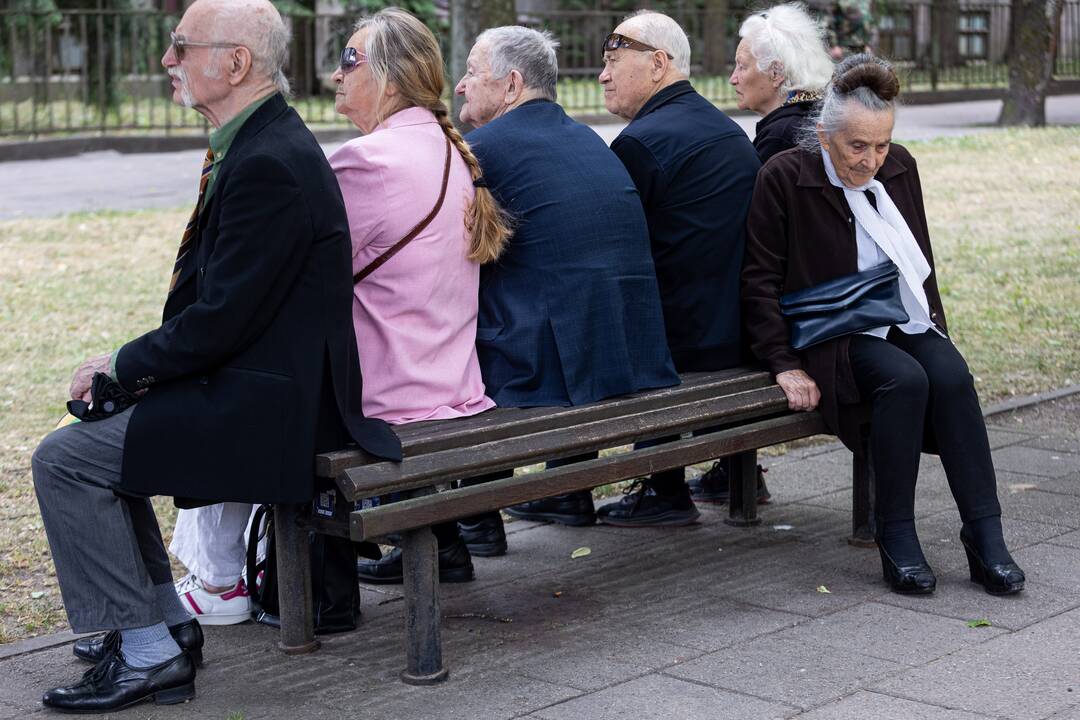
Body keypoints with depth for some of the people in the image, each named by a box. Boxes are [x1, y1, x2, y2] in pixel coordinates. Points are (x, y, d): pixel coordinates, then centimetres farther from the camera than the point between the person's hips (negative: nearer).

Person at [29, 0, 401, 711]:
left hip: (270, 406, -11)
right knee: (100, 424, 21)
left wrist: (122, 365, -9)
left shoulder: (269, 162, -22)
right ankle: (165, 620, 26)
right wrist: (128, 368, 8)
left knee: (65, 460, -11)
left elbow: (223, 317, -24)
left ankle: (149, 654, -1)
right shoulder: (265, 141, 11)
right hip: (266, 385, 11)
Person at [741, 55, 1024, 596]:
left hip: (905, 324, 5)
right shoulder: (784, 178, -9)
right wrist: (785, 365, -13)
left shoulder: (899, 169, 7)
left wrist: (934, 326, 10)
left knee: (952, 376, -25)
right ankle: (895, 536, -22)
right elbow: (761, 282, -7)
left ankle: (984, 534, -23)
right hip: (835, 337, -5)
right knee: (904, 379, -32)